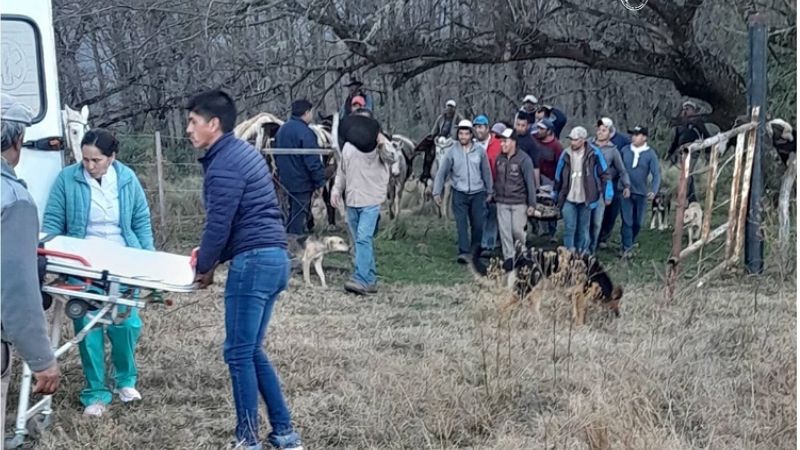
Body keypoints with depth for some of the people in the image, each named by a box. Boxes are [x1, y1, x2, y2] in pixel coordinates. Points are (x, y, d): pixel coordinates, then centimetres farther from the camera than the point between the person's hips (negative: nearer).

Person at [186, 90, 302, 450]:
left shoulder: (223, 165, -13)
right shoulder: (242, 152, 19)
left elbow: (218, 224, -13)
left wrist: (205, 267, 2)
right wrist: (211, 257, 20)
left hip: (253, 261, -10)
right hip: (273, 258, 10)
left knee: (239, 353, -2)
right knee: (252, 352, 15)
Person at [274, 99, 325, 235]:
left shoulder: (282, 129, 9)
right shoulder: (305, 132, -20)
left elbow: (276, 155, 19)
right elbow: (313, 161, -21)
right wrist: (319, 181, -14)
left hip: (286, 179, 9)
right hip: (302, 182, -9)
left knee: (292, 212, 20)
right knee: (299, 215, -3)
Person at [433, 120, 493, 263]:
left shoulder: (480, 150, 0)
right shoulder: (451, 151, -4)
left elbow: (486, 172, 9)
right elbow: (442, 173, 0)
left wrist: (489, 191, 12)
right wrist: (437, 192, -3)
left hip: (478, 193, 2)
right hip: (459, 193, -2)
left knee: (478, 224, 5)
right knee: (461, 224, -11)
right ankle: (464, 252, -14)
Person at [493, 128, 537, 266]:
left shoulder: (524, 159, -10)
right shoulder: (499, 159, 5)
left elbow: (530, 182, -10)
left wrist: (532, 203, -12)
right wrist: (495, 194, 11)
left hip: (519, 202, -4)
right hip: (502, 202, 4)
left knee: (517, 230, 0)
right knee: (504, 231, 3)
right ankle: (508, 257, 12)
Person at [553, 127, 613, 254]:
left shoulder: (594, 153, -8)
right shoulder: (566, 154, -3)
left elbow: (604, 174, -1)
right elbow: (558, 176, 8)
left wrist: (608, 194, -3)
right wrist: (556, 196, 14)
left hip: (586, 199, 0)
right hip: (568, 199, 1)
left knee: (583, 228, 11)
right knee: (569, 227, -5)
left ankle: (582, 253, 23)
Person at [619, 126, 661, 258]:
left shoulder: (650, 154, -6)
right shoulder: (625, 150, -2)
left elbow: (656, 174, -7)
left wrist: (653, 191, -20)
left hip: (641, 193, 0)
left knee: (637, 222, 11)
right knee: (627, 221, -5)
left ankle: (630, 243, 32)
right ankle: (627, 248, 1)